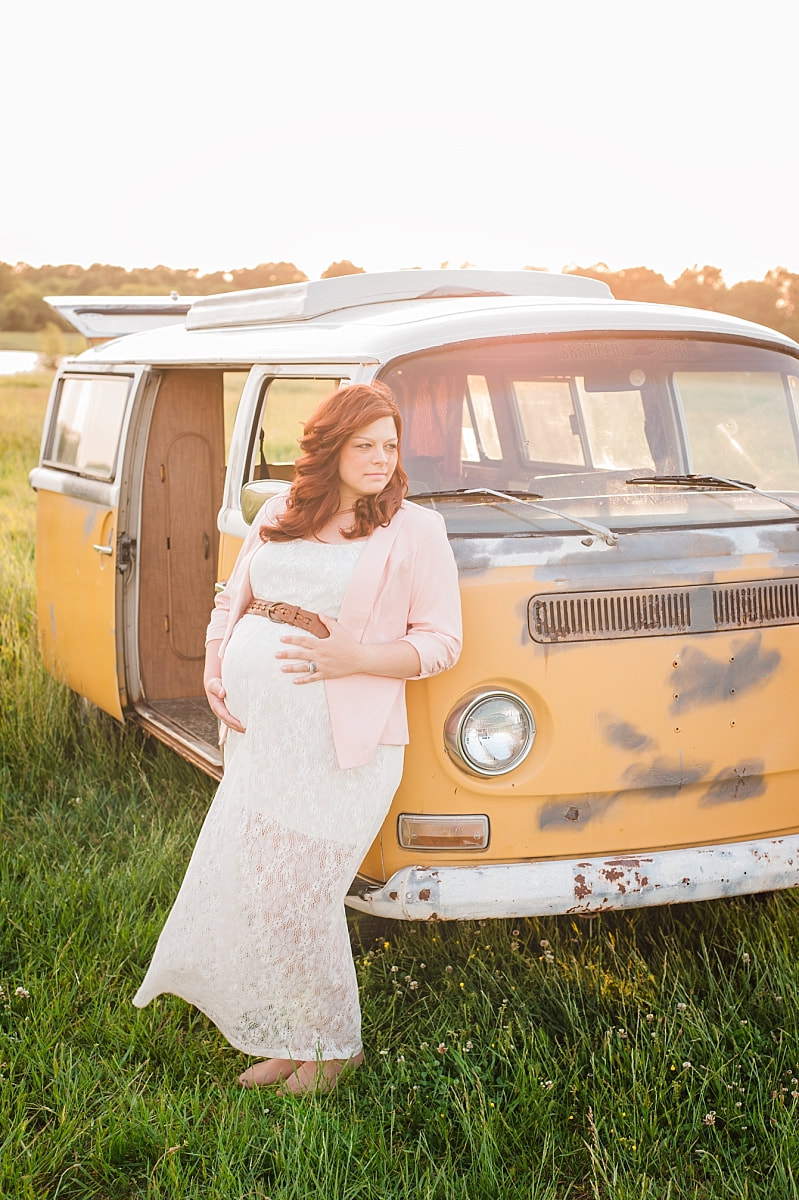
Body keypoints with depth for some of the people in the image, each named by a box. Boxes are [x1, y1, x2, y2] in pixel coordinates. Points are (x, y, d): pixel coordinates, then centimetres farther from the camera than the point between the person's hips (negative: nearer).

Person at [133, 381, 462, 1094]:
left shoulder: (415, 531, -3)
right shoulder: (280, 516, 12)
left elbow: (441, 641, -5)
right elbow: (231, 600, 20)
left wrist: (352, 658, -19)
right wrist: (213, 675, 4)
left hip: (340, 741, -6)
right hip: (256, 728, 6)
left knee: (295, 894, -2)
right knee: (238, 887, 9)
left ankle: (333, 1045, 21)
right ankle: (288, 1039, 27)